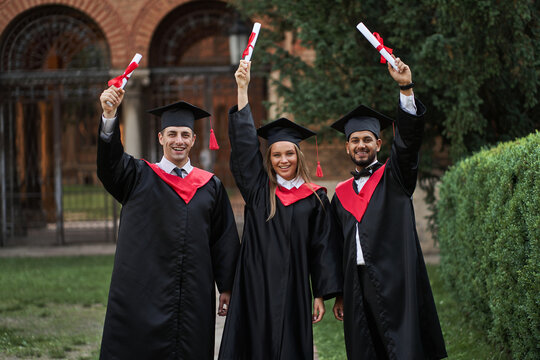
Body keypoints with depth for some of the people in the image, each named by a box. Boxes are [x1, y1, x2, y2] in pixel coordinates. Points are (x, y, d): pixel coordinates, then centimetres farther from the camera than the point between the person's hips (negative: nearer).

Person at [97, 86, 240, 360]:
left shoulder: (210, 186, 11)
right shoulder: (139, 177, 6)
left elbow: (224, 240, 11)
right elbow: (109, 161, -14)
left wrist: (226, 288, 5)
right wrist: (109, 115, -31)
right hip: (142, 297, -2)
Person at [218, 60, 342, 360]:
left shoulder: (315, 198, 5)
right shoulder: (258, 189, 5)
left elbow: (322, 248, 6)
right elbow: (243, 145, -2)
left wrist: (321, 295, 1)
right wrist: (242, 89, -7)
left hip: (293, 290, 0)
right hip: (256, 287, 0)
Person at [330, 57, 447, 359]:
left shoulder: (394, 177, 6)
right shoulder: (341, 194, 16)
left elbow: (409, 139, -10)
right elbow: (338, 246, 16)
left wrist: (406, 88, -21)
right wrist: (339, 294, 11)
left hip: (394, 282, -4)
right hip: (357, 286, 4)